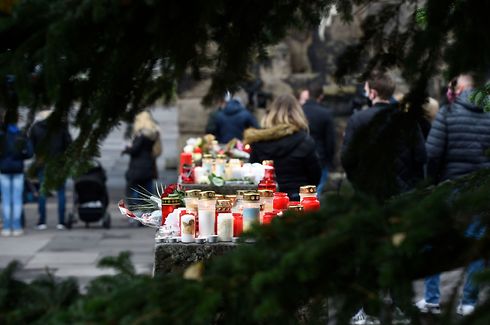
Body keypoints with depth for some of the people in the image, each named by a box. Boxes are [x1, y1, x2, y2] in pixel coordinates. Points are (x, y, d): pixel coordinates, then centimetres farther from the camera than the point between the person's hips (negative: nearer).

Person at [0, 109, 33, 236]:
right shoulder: (22, 136, -3)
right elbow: (29, 152, -10)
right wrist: (19, 157, 7)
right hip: (18, 169, 0)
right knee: (17, 198, 4)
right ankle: (16, 227, 2)